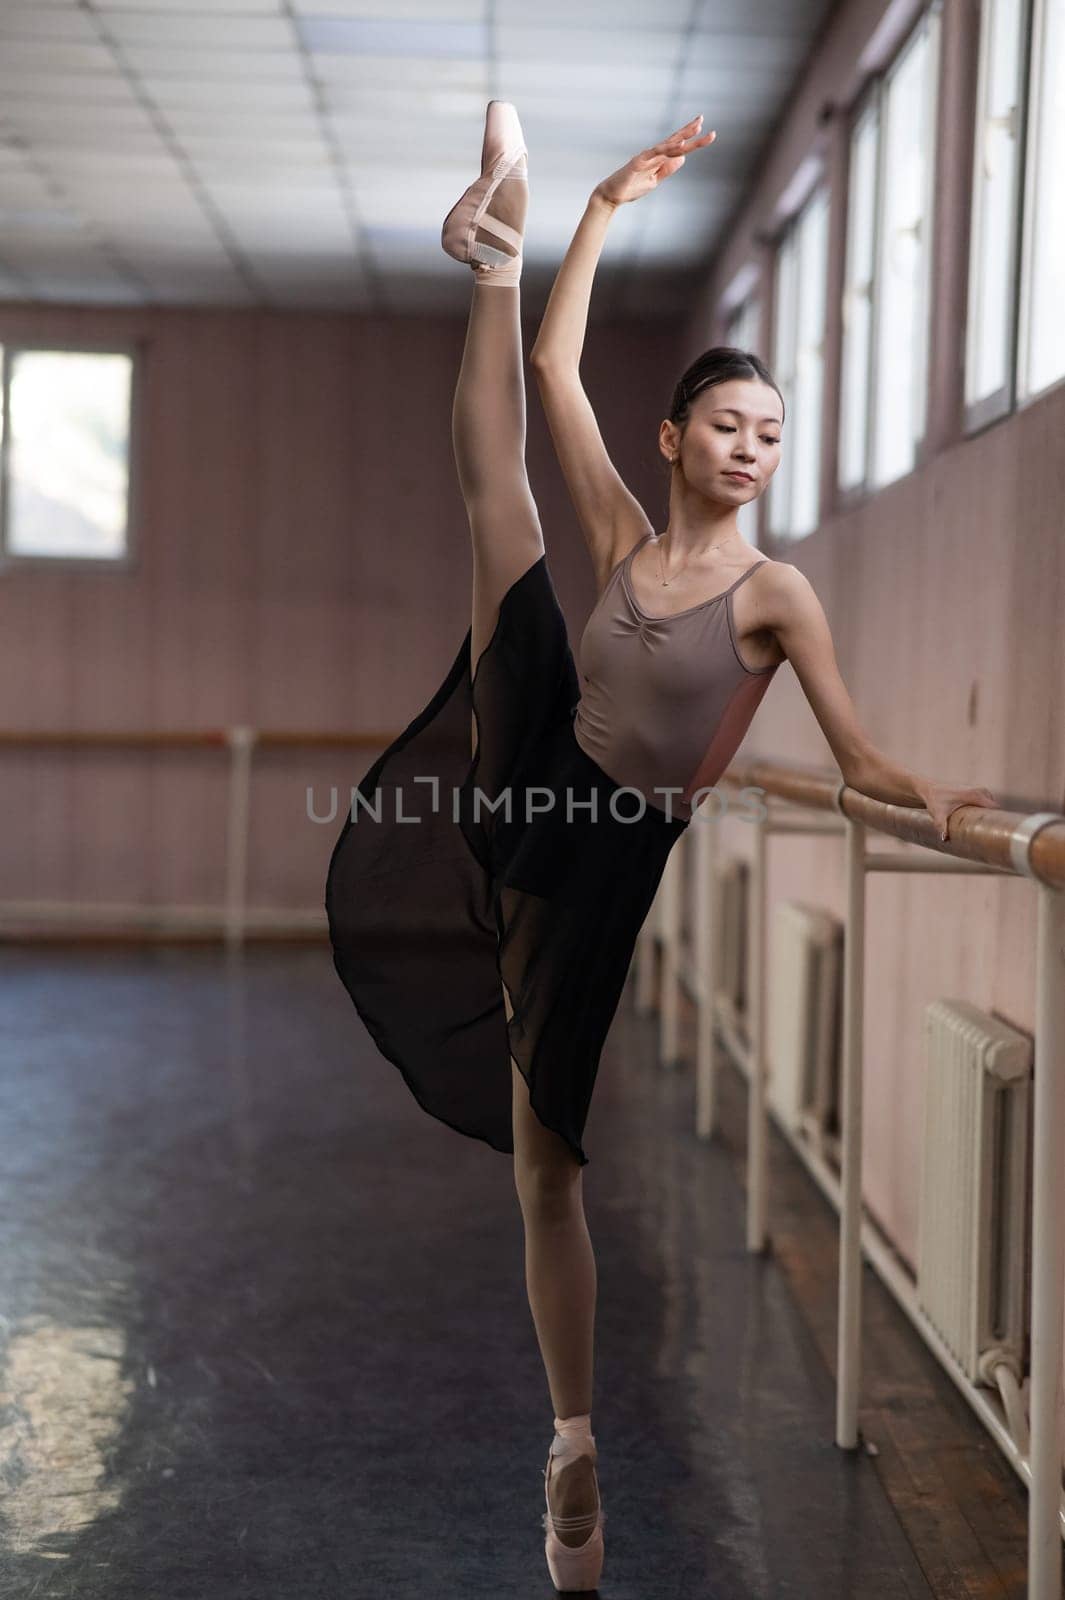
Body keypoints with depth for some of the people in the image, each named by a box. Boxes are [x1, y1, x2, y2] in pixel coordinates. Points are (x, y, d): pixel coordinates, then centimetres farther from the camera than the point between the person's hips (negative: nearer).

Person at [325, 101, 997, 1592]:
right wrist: (604, 210, 5)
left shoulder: (777, 592, -5)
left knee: (550, 1166, 2)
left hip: (618, 863, -3)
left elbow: (860, 759, -10)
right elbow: (560, 369, 4)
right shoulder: (627, 539, 5)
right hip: (535, 807, 4)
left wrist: (937, 799, -30)